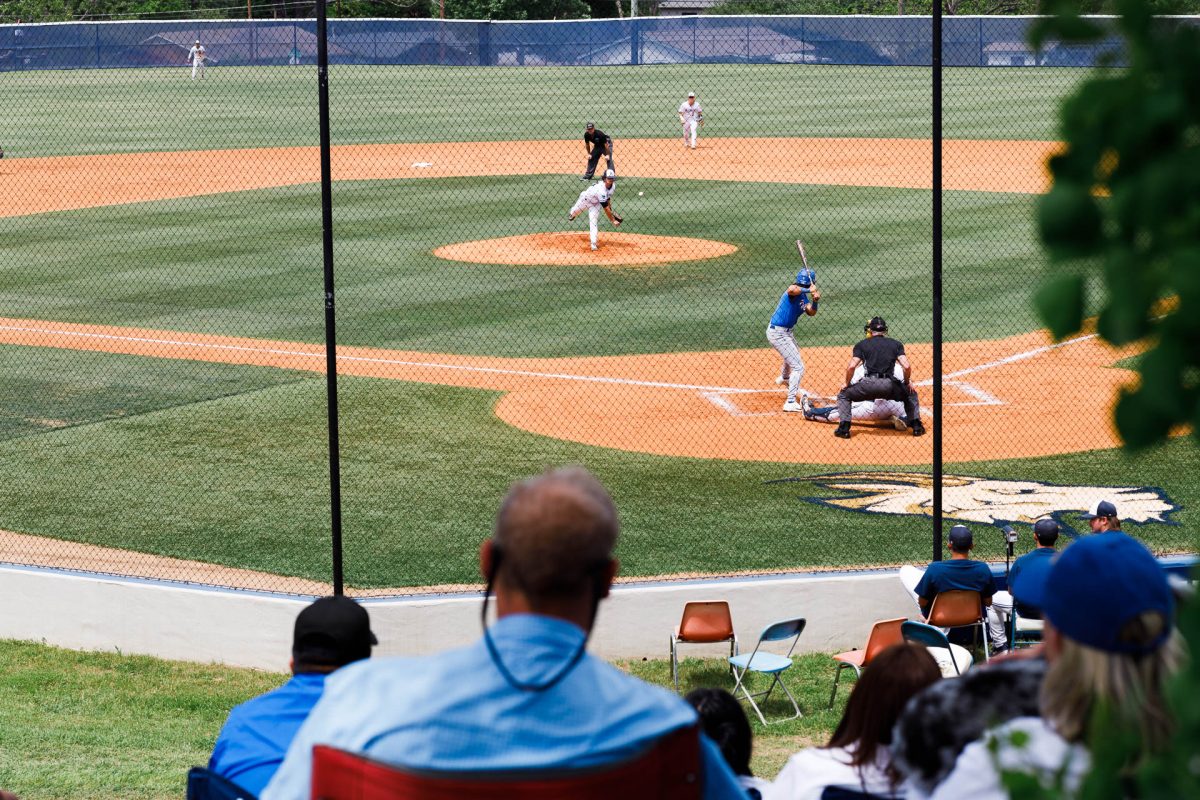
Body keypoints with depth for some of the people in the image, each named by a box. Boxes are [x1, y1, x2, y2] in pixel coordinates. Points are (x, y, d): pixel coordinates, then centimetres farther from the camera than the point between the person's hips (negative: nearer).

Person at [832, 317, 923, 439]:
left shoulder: (862, 344, 13)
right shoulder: (896, 344, 16)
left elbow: (851, 366, 0)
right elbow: (907, 366, 2)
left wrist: (847, 383, 15)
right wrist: (908, 382, 19)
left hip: (869, 384, -1)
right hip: (889, 385, 1)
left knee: (843, 395, 24)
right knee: (911, 394, 31)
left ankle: (844, 427, 8)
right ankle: (916, 425, 16)